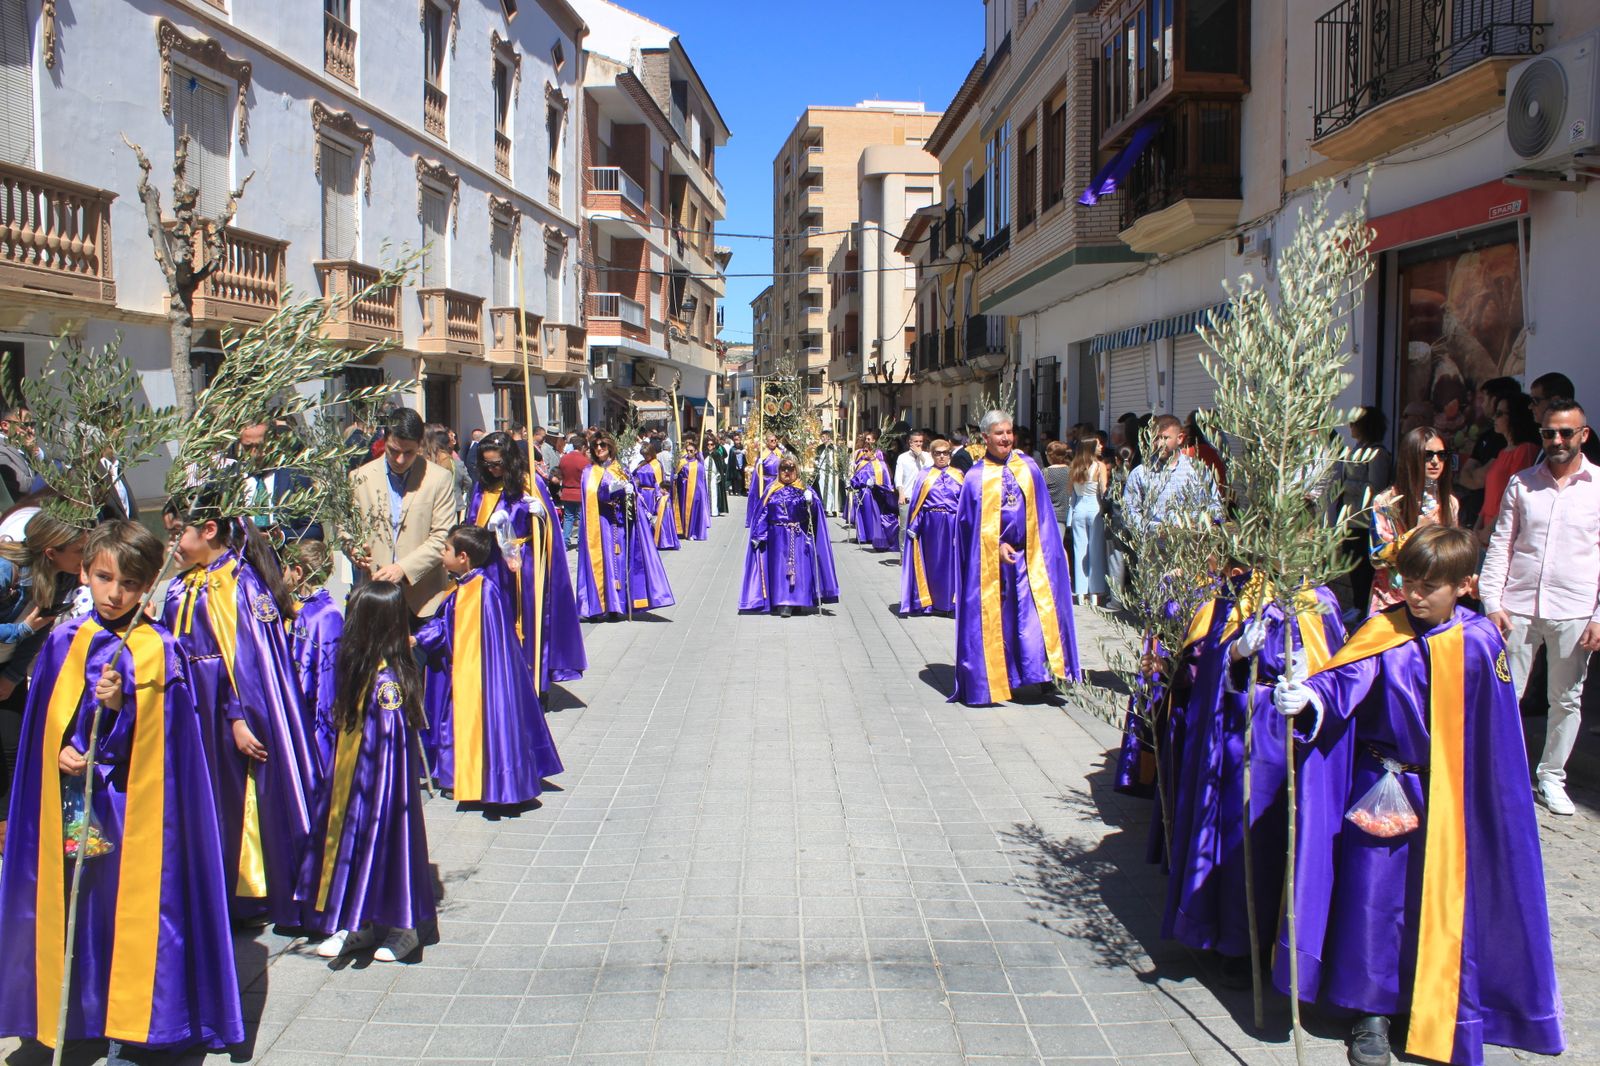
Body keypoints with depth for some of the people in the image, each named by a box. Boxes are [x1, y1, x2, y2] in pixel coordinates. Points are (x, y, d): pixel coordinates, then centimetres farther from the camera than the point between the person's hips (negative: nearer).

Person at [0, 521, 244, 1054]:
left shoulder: (159, 649, -4)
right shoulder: (64, 641, 5)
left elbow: (159, 737, -6)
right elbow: (43, 721, 10)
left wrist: (118, 707, -22)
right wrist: (61, 753, -8)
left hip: (131, 805, -3)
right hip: (69, 800, 3)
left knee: (130, 904, -1)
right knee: (66, 904, 6)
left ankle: (126, 1028, 11)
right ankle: (69, 1015, 21)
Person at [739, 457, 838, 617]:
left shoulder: (804, 491, 4)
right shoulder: (772, 491, 9)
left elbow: (816, 506, -10)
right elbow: (762, 514, 8)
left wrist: (811, 501, -32)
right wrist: (758, 536, 1)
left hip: (800, 538, -1)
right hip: (778, 538, 1)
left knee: (800, 567, -3)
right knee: (780, 569, -1)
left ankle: (801, 601, 1)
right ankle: (783, 604, 1)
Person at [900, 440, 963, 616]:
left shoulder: (958, 476, 8)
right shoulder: (925, 476, 6)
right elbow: (916, 503, 2)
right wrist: (913, 527, -6)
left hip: (952, 525, 1)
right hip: (931, 524, -1)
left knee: (951, 562, 2)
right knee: (932, 562, 5)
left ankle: (949, 601, 9)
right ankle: (933, 602, 13)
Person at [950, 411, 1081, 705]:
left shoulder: (1028, 468, 6)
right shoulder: (976, 477, -2)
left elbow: (1041, 515, 10)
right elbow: (969, 523, -3)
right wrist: (997, 547, -13)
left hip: (1026, 557, 2)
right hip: (989, 560, -2)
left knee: (1035, 612, -4)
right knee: (994, 619, 3)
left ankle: (1041, 672, 3)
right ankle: (989, 679, 13)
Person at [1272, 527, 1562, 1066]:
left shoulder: (1480, 641, -3)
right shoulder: (1383, 632, -8)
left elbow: (1497, 733, 4)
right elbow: (1344, 678, -25)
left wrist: (1493, 798, 7)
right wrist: (1308, 695, -46)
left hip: (1451, 799, 1)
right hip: (1384, 791, -1)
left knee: (1444, 902, 10)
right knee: (1375, 896, 3)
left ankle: (1438, 1012, 27)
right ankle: (1371, 1011, 18)